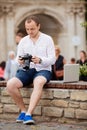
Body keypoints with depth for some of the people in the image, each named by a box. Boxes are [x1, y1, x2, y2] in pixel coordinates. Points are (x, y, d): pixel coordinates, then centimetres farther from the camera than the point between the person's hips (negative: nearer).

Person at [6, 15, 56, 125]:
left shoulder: (47, 39, 3)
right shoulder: (23, 41, 13)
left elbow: (52, 59, -3)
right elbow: (18, 57, 10)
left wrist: (40, 60, -23)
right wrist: (20, 61, -16)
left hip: (43, 70, -3)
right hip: (26, 70, 3)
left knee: (39, 82, -40)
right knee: (10, 84, -27)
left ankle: (28, 114, -44)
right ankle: (23, 110, -10)